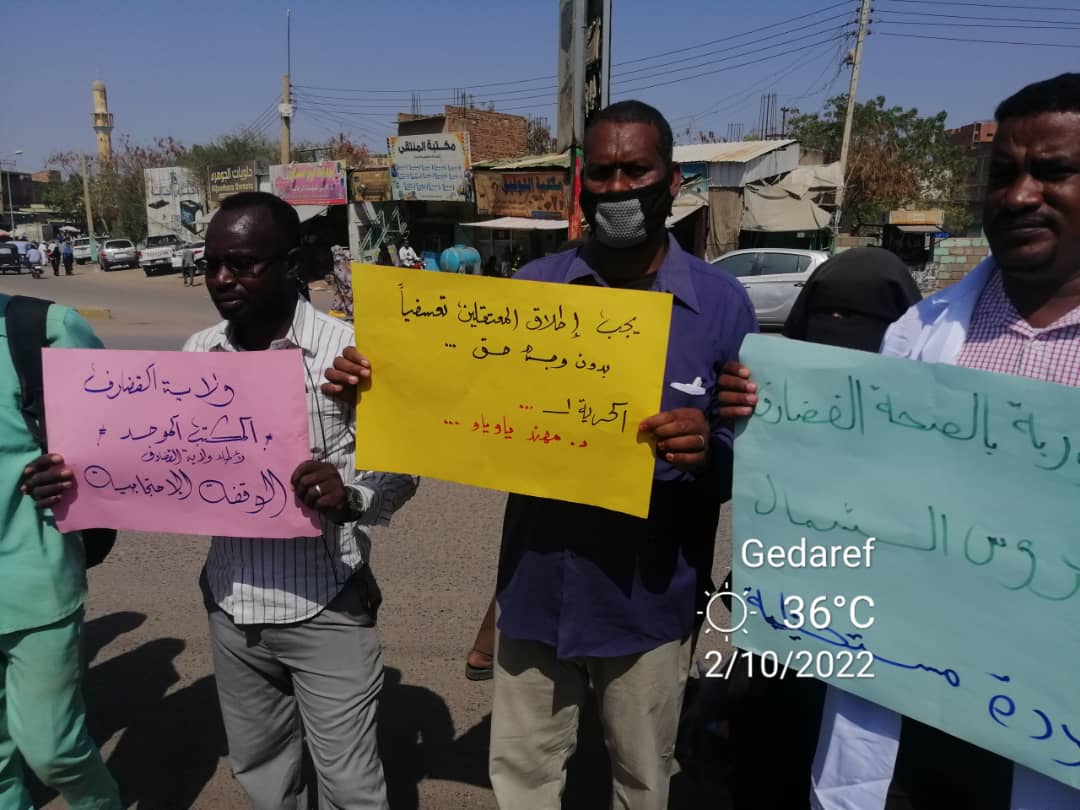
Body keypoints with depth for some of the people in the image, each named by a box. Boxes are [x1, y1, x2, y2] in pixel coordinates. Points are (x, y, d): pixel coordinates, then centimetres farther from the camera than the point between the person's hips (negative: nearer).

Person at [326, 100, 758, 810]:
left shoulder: (722, 305, -8)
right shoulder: (533, 288, -3)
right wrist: (376, 387, -15)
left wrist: (709, 450, -29)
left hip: (649, 596, -1)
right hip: (537, 585, 2)